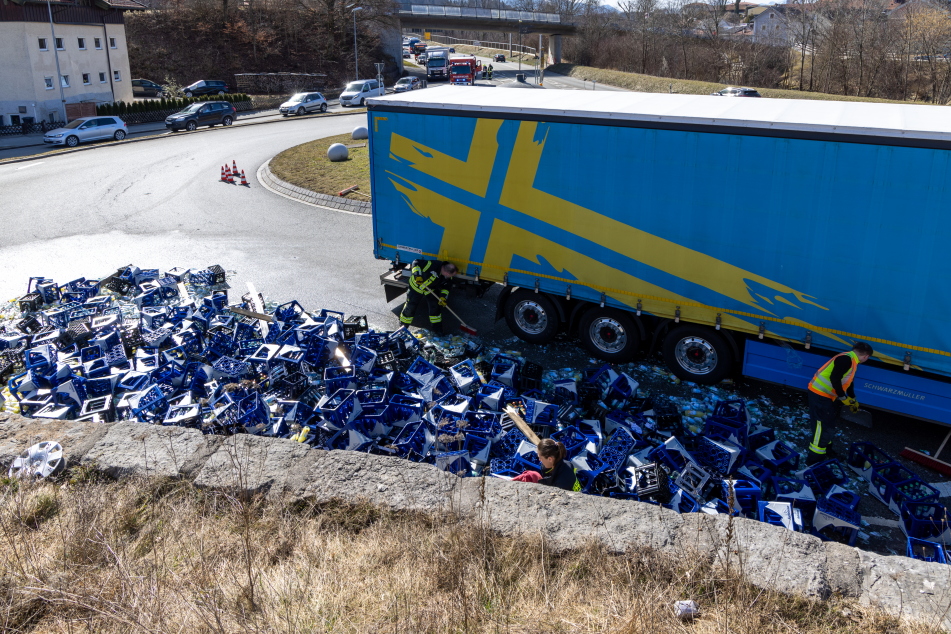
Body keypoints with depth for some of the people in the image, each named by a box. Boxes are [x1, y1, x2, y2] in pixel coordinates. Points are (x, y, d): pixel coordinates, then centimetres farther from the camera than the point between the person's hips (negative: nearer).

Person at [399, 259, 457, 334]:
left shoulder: (448, 278, -17)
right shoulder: (433, 265, -39)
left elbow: (445, 287, 0)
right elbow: (416, 263, -34)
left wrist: (443, 297, -17)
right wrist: (417, 275, -45)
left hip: (431, 289, 5)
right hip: (416, 285, -5)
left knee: (435, 306, 1)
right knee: (410, 306, 3)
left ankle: (436, 327, 19)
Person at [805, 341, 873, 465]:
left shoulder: (851, 361, 16)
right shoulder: (846, 359, -17)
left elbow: (848, 382, 30)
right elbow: (834, 379, -27)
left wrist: (853, 400, 40)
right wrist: (843, 398, -17)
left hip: (825, 395, 11)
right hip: (820, 394, -11)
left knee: (829, 423, 22)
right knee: (824, 426, -7)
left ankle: (825, 451, 38)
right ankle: (815, 459, -1)